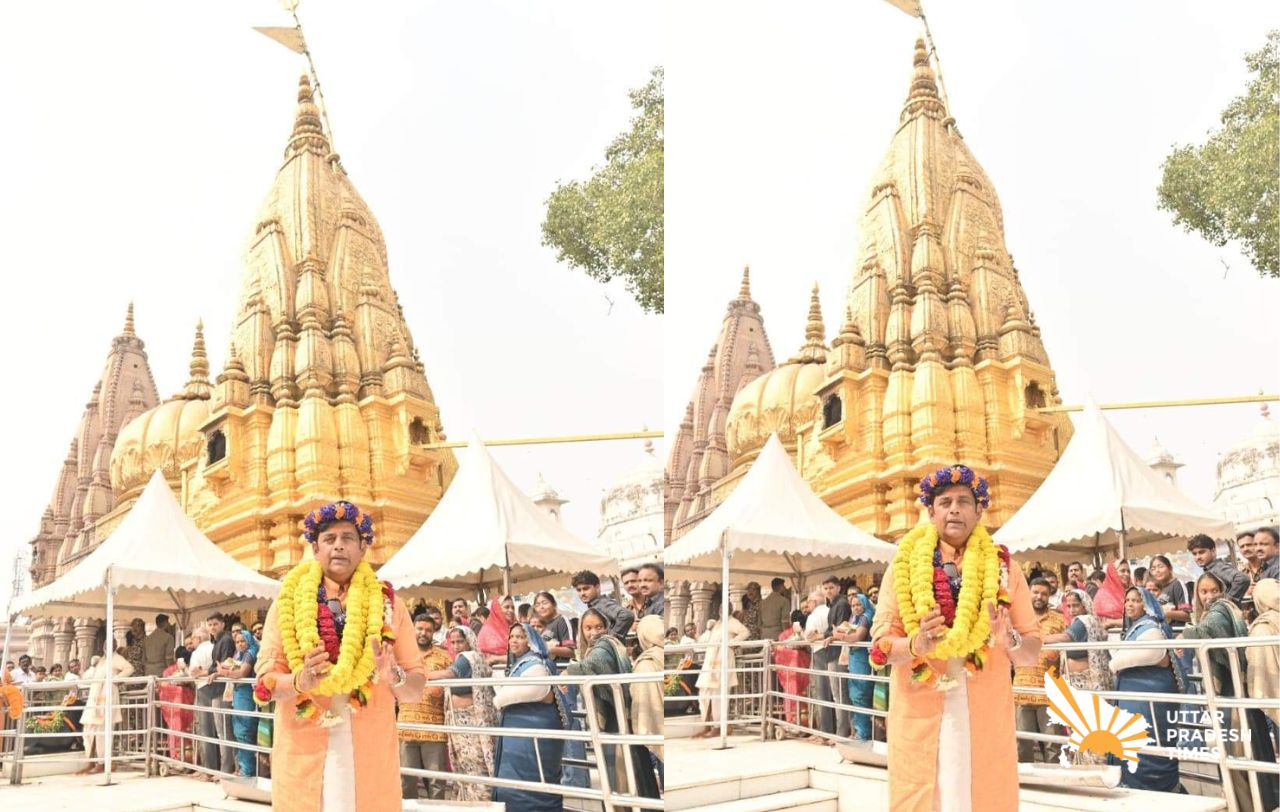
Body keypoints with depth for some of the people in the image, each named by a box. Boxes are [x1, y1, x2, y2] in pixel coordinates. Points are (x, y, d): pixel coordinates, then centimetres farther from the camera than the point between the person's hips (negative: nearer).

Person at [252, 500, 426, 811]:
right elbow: (265, 682, 1)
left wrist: (395, 677, -16)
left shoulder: (388, 603, 6)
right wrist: (300, 681, -18)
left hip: (370, 755, 1)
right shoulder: (287, 603, 5)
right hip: (303, 756, 0)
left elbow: (417, 686, 5)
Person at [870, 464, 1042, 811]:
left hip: (985, 718, 1)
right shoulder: (904, 566, 4)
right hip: (919, 718, -1)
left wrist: (1009, 641, -15)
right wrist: (915, 645, -19)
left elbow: (1033, 651, 7)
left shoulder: (1003, 569, 8)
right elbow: (880, 645, 1)